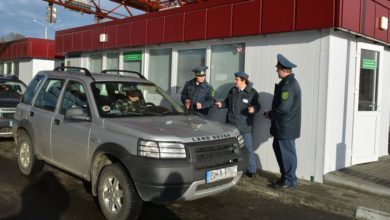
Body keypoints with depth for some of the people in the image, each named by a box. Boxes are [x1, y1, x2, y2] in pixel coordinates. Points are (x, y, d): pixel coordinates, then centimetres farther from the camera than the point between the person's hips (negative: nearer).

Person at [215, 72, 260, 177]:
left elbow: (257, 105, -5)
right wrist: (222, 104, -2)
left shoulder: (252, 93, -8)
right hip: (231, 124, 5)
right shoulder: (232, 90, 6)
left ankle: (252, 170, 15)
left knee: (249, 148, 2)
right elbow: (227, 102, 18)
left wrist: (253, 109, -27)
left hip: (245, 125, -5)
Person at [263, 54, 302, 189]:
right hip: (283, 126, 10)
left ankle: (289, 180, 13)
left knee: (287, 152, 1)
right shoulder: (289, 82, 13)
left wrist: (270, 114, -9)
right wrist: (272, 113, 11)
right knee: (278, 148, 17)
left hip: (286, 127, -10)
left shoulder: (288, 85, -21)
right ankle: (285, 175, 28)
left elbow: (283, 108, -25)